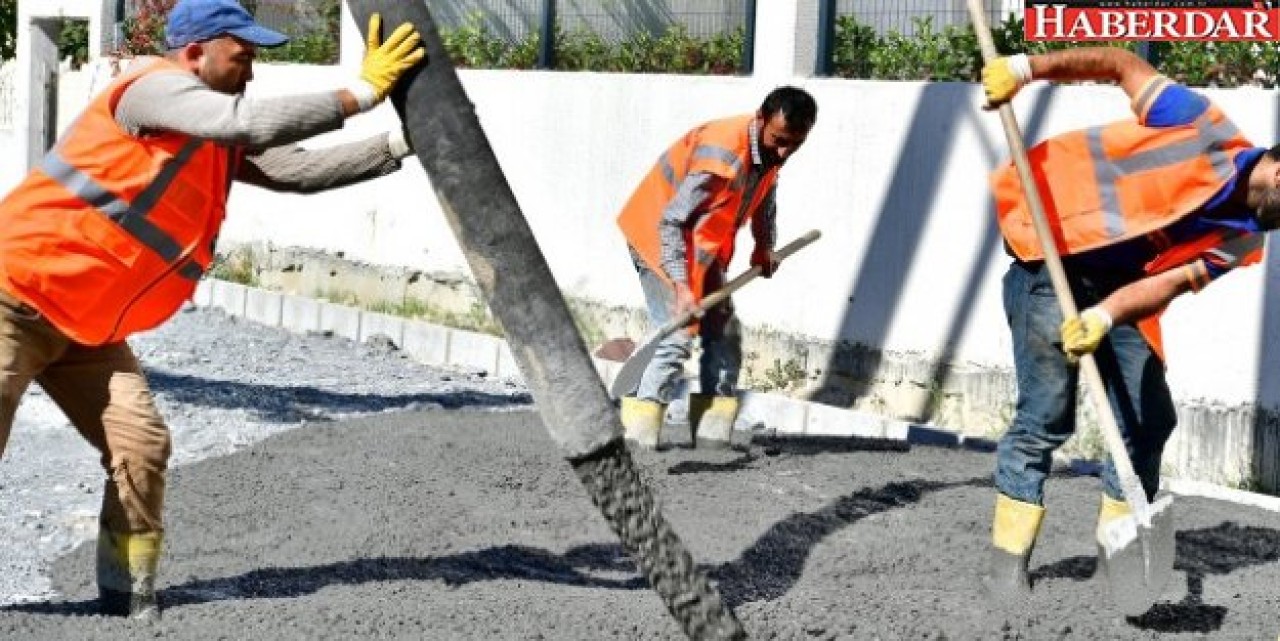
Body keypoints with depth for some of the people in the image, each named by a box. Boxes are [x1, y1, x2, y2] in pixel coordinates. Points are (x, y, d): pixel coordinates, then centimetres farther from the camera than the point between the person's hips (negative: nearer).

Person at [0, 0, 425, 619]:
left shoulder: (220, 141, 9)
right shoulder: (152, 87, -17)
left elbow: (297, 169, 5)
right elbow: (253, 122, -29)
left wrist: (402, 143, -1)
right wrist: (360, 92, -23)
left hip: (85, 325, 8)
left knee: (140, 445, -2)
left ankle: (130, 597, 6)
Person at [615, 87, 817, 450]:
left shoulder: (771, 150, -7)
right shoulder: (722, 154, -34)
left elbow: (764, 192, 18)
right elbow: (671, 222, -32)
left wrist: (765, 247, 14)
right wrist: (681, 287, -36)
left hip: (703, 247, 9)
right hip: (658, 235, -9)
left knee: (725, 336, 7)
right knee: (677, 336, -19)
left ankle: (712, 436, 9)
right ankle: (637, 442, -20)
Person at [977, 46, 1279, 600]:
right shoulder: (1206, 128, -20)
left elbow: (1171, 281, -15)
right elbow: (1125, 65, -11)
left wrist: (1105, 316, -34)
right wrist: (1026, 68, -19)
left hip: (1119, 289, 6)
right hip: (1050, 255, -6)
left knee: (1149, 420, 3)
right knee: (1047, 416, -12)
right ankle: (1007, 566, -7)